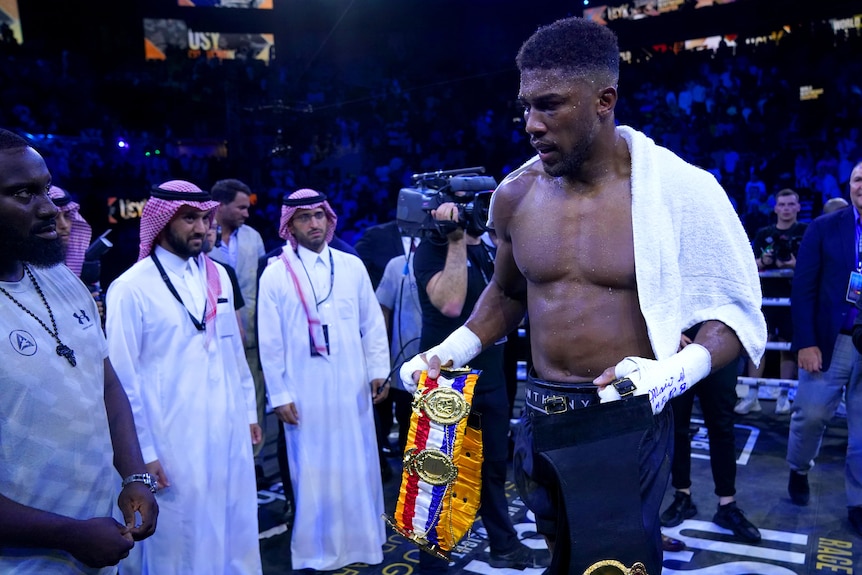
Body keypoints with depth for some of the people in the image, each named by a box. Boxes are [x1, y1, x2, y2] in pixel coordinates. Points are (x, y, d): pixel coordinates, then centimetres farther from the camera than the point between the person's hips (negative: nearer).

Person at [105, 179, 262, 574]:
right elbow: (123, 379, -9)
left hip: (229, 433, 5)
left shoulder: (218, 276, 6)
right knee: (181, 540, 10)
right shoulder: (131, 288, -11)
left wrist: (248, 411, 14)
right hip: (173, 442, -5)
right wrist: (142, 451, -8)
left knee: (236, 529, 16)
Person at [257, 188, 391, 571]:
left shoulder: (352, 266, 4)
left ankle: (361, 539, 32)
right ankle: (318, 550, 25)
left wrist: (378, 371, 4)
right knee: (313, 471, 7)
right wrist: (279, 395, -4)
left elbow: (372, 324, 8)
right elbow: (270, 341, -3)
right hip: (305, 392, -2)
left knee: (358, 465, 13)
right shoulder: (275, 274, -4)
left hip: (352, 387, 3)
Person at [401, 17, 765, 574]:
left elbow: (733, 311, -6)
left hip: (624, 426, -5)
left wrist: (672, 371, -25)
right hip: (540, 421, 5)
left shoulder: (680, 190, -12)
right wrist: (449, 352, 2)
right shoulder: (515, 195, 0)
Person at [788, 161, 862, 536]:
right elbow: (803, 288, -3)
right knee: (810, 415, 6)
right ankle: (798, 471, 34)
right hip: (829, 340, -1)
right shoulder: (824, 227, 0)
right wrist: (806, 342, -10)